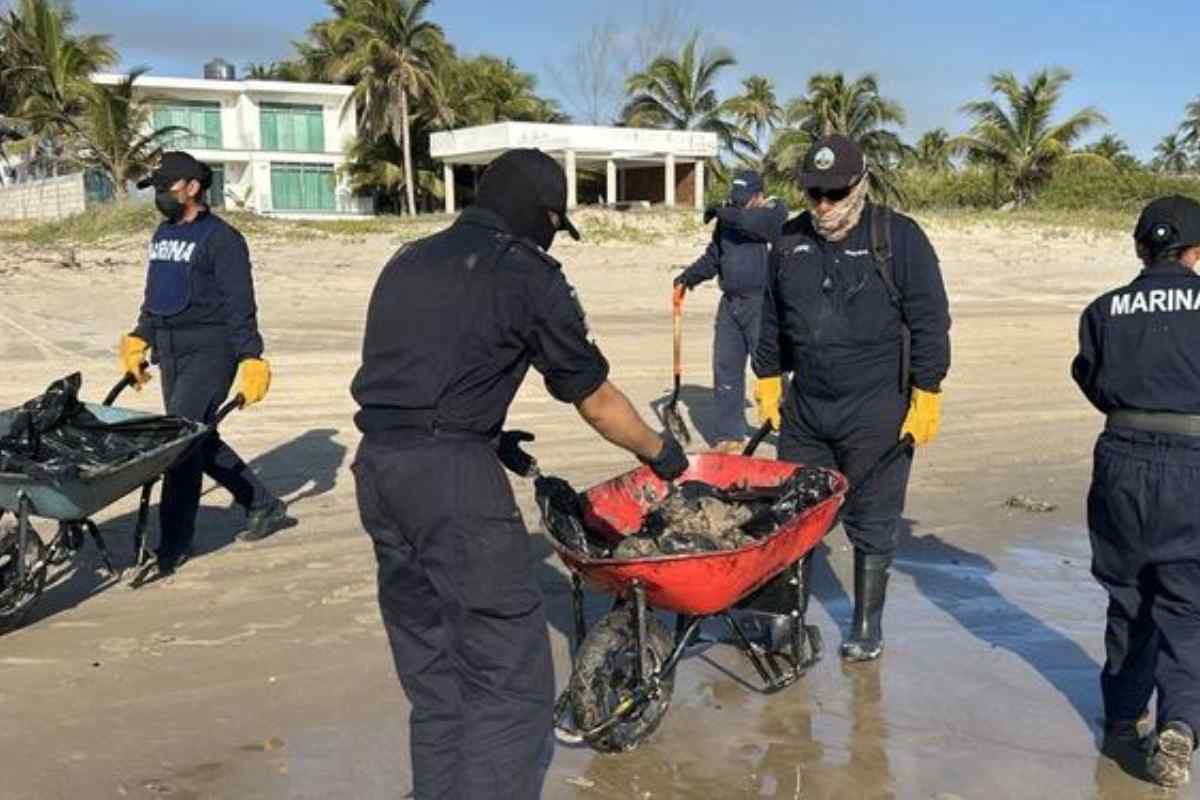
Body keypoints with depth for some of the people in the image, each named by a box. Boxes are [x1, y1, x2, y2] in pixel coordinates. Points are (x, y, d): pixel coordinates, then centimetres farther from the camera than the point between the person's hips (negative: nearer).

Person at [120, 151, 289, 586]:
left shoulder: (221, 238, -10)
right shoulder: (162, 235, 16)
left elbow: (240, 306, -14)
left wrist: (251, 360, -20)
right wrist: (139, 340, 18)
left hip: (210, 352, -9)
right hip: (171, 352, 9)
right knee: (198, 439, 13)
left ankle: (173, 544, -6)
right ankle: (265, 506, 28)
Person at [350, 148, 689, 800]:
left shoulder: (407, 262, 19)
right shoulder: (527, 276, -2)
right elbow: (595, 401, 4)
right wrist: (661, 452, 19)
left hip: (375, 464, 8)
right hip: (452, 475, -8)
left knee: (432, 672, 16)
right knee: (509, 675, -2)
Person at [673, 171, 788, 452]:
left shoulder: (775, 212, -5)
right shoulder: (728, 218, 15)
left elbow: (753, 221, -27)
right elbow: (713, 258, 23)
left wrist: (720, 211, -13)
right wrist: (687, 278, 11)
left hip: (761, 305, -7)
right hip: (730, 304, 7)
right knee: (726, 369, 6)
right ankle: (730, 436, 14)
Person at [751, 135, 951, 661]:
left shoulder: (899, 238, -7)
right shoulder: (790, 241, 7)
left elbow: (930, 322, -6)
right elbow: (771, 320, 17)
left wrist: (925, 395, -9)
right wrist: (767, 380, 14)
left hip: (877, 413, -4)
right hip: (804, 408, 4)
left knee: (872, 525, 7)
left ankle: (867, 627, 22)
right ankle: (786, 615, 25)